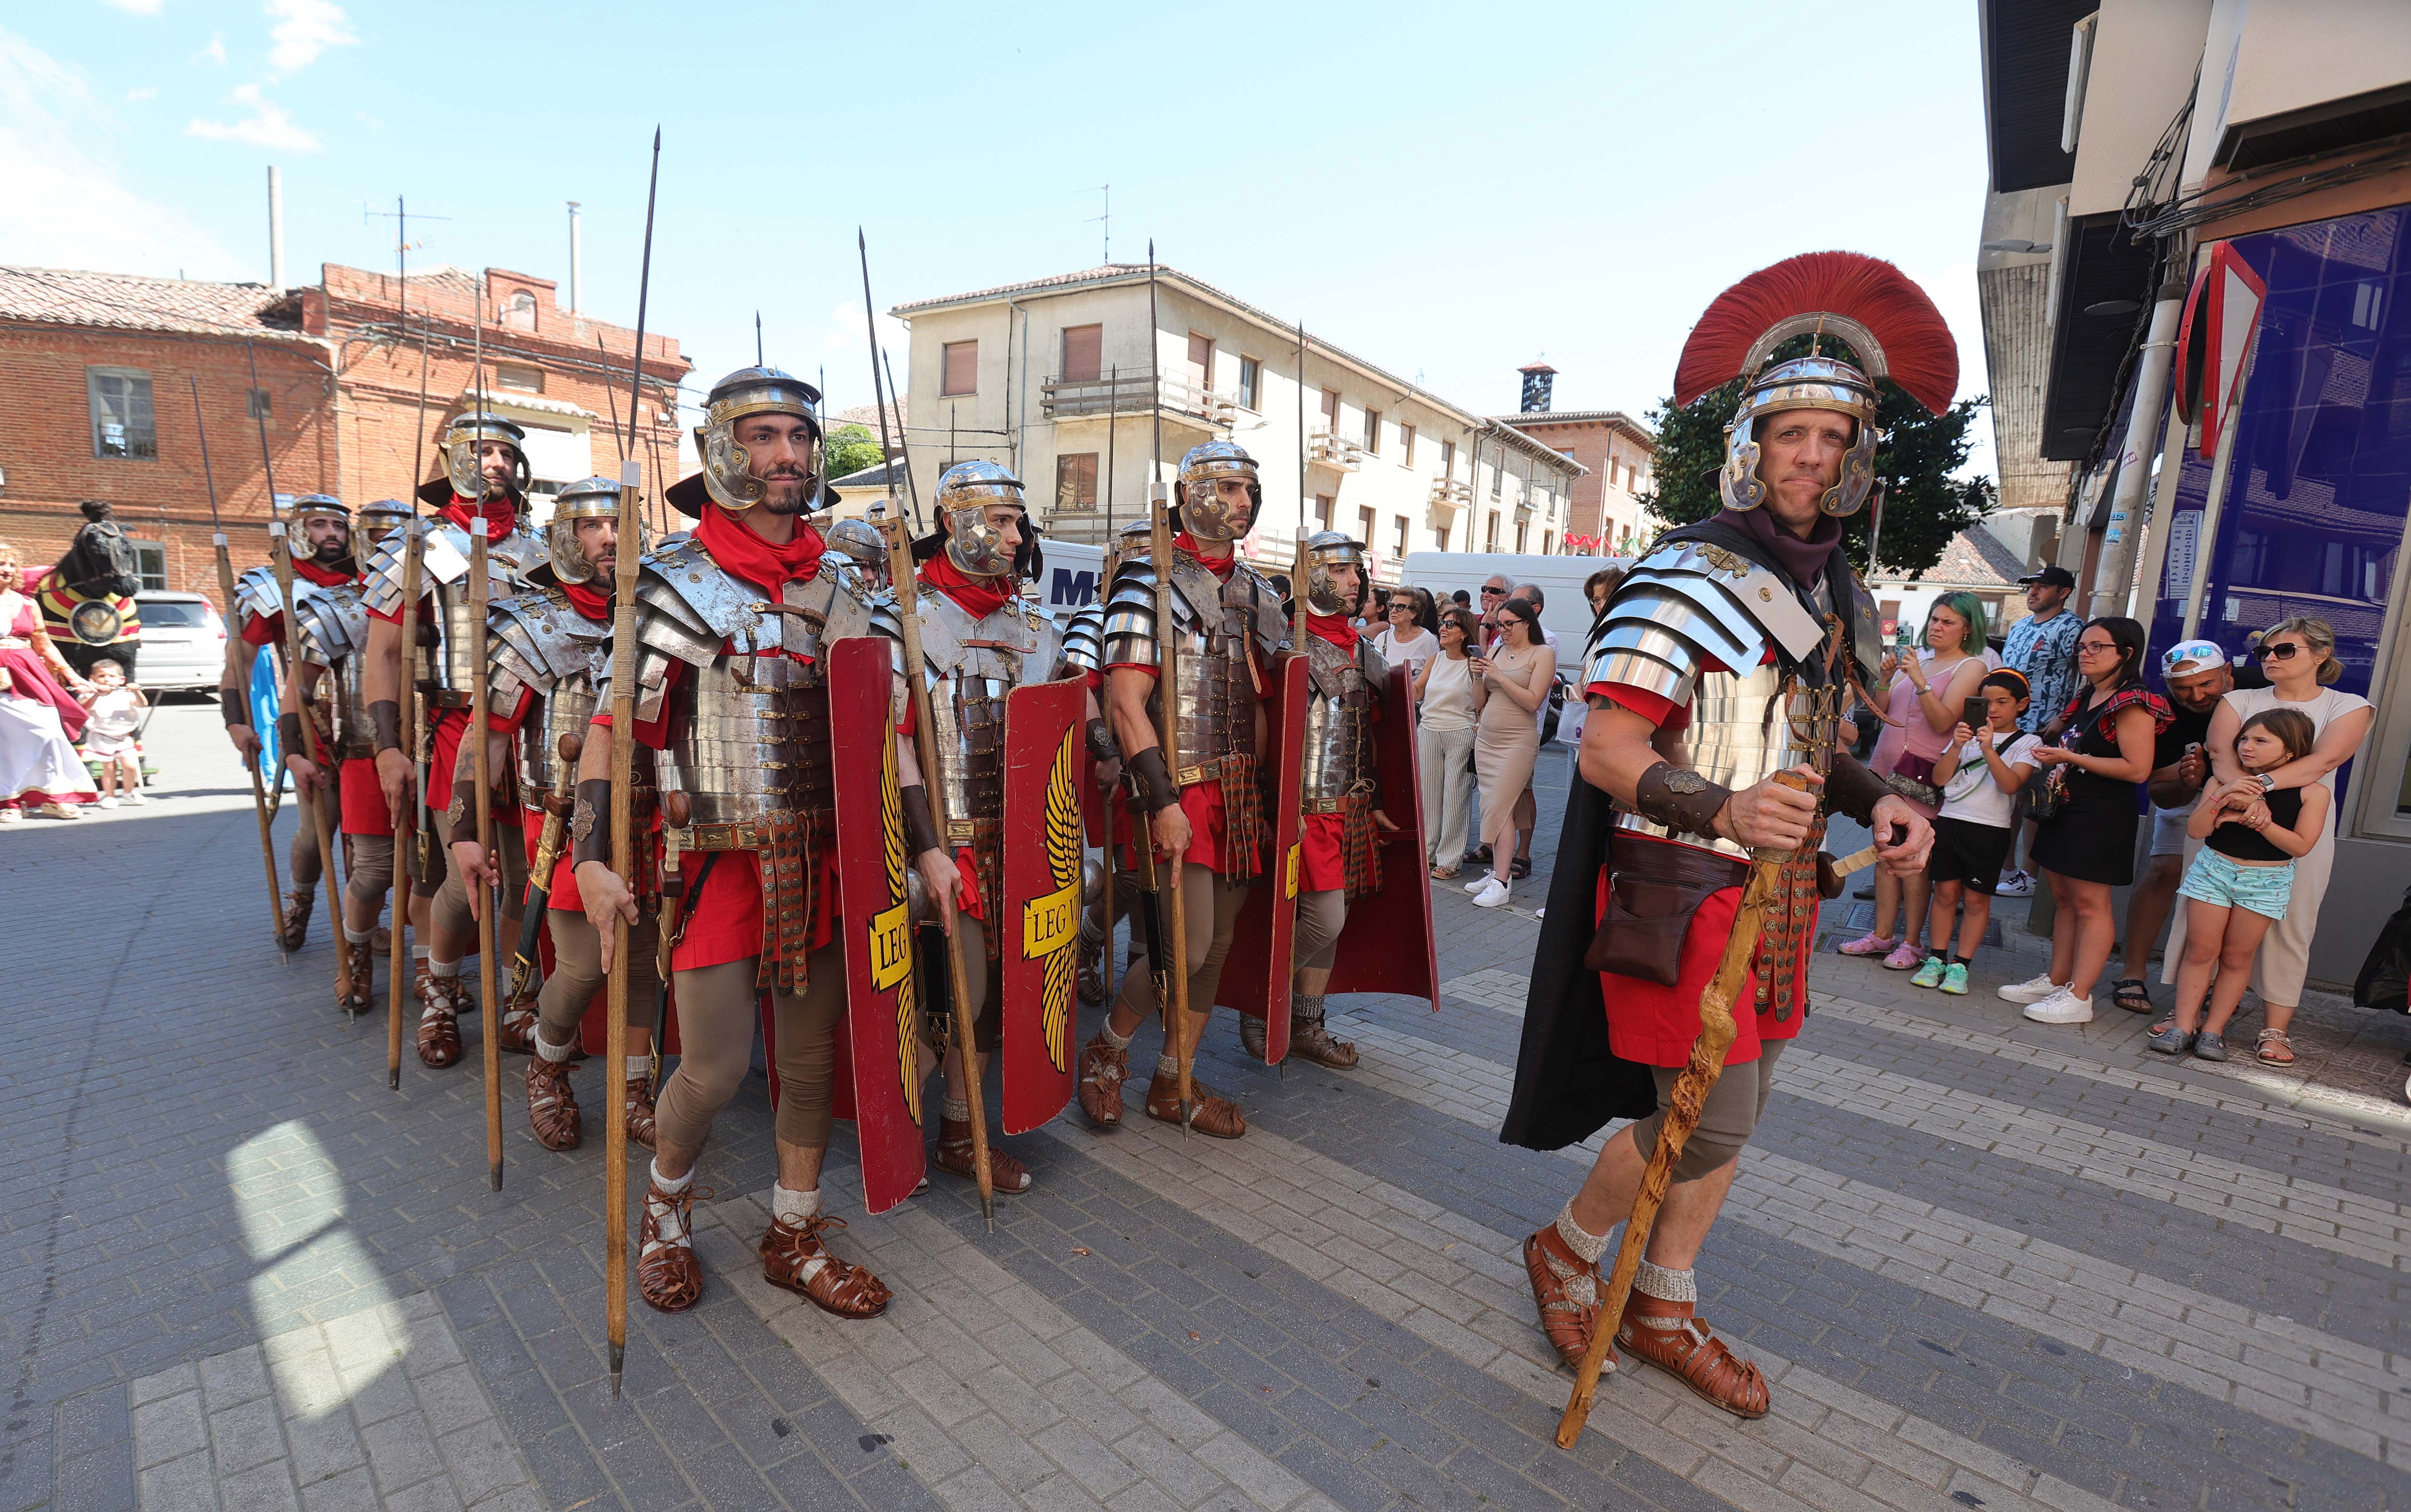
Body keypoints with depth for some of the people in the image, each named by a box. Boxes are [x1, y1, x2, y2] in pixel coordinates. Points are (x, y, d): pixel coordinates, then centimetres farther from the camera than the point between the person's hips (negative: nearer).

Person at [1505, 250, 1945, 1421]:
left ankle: (1663, 1310, 34)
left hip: (1775, 894, 8)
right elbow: (1603, 751, -20)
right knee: (1708, 1120, -3)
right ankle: (1566, 1247, 25)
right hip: (1685, 889, -8)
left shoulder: (1836, 591, 13)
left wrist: (1875, 799, 3)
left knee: (1727, 1113, 15)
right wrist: (1722, 809, -34)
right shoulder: (1690, 576, -15)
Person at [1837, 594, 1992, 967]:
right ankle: (1882, 936, 15)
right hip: (1887, 764, 6)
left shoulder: (1971, 667, -2)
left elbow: (1943, 721, -13)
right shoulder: (1915, 658, 14)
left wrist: (1919, 680, -20)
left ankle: (1912, 943, 4)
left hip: (1924, 772, -6)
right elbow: (1881, 710, 12)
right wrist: (1886, 678, -4)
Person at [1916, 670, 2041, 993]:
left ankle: (1960, 965, 9)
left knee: (1976, 898, 2)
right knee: (1946, 892, 4)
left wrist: (1988, 750, -23)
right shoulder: (1966, 733, 11)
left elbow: (2011, 785, -13)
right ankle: (1936, 960, 12)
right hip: (1950, 821, 2)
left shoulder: (2028, 743, 4)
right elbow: (1939, 779, 3)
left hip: (1990, 830, -2)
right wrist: (1957, 746, -10)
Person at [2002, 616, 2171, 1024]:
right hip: (2065, 810, 9)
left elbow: (2137, 769, -21)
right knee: (2063, 900, 14)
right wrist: (2050, 748, 9)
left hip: (2102, 818, -9)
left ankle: (2078, 997, 2)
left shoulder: (2133, 704, -14)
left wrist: (2070, 757, -19)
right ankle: (2056, 981, 22)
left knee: (2090, 905, -3)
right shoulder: (2085, 698, 13)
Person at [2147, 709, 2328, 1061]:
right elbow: (2195, 830, -8)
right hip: (2213, 869, 1)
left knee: (2237, 958, 6)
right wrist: (2222, 797, -20)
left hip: (2267, 881, -1)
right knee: (2200, 951, 1)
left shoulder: (2312, 792, -4)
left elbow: (2300, 846, -11)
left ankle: (2213, 1030, 12)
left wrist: (2258, 818, -20)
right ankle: (2183, 1026, 5)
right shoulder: (2225, 781, -1)